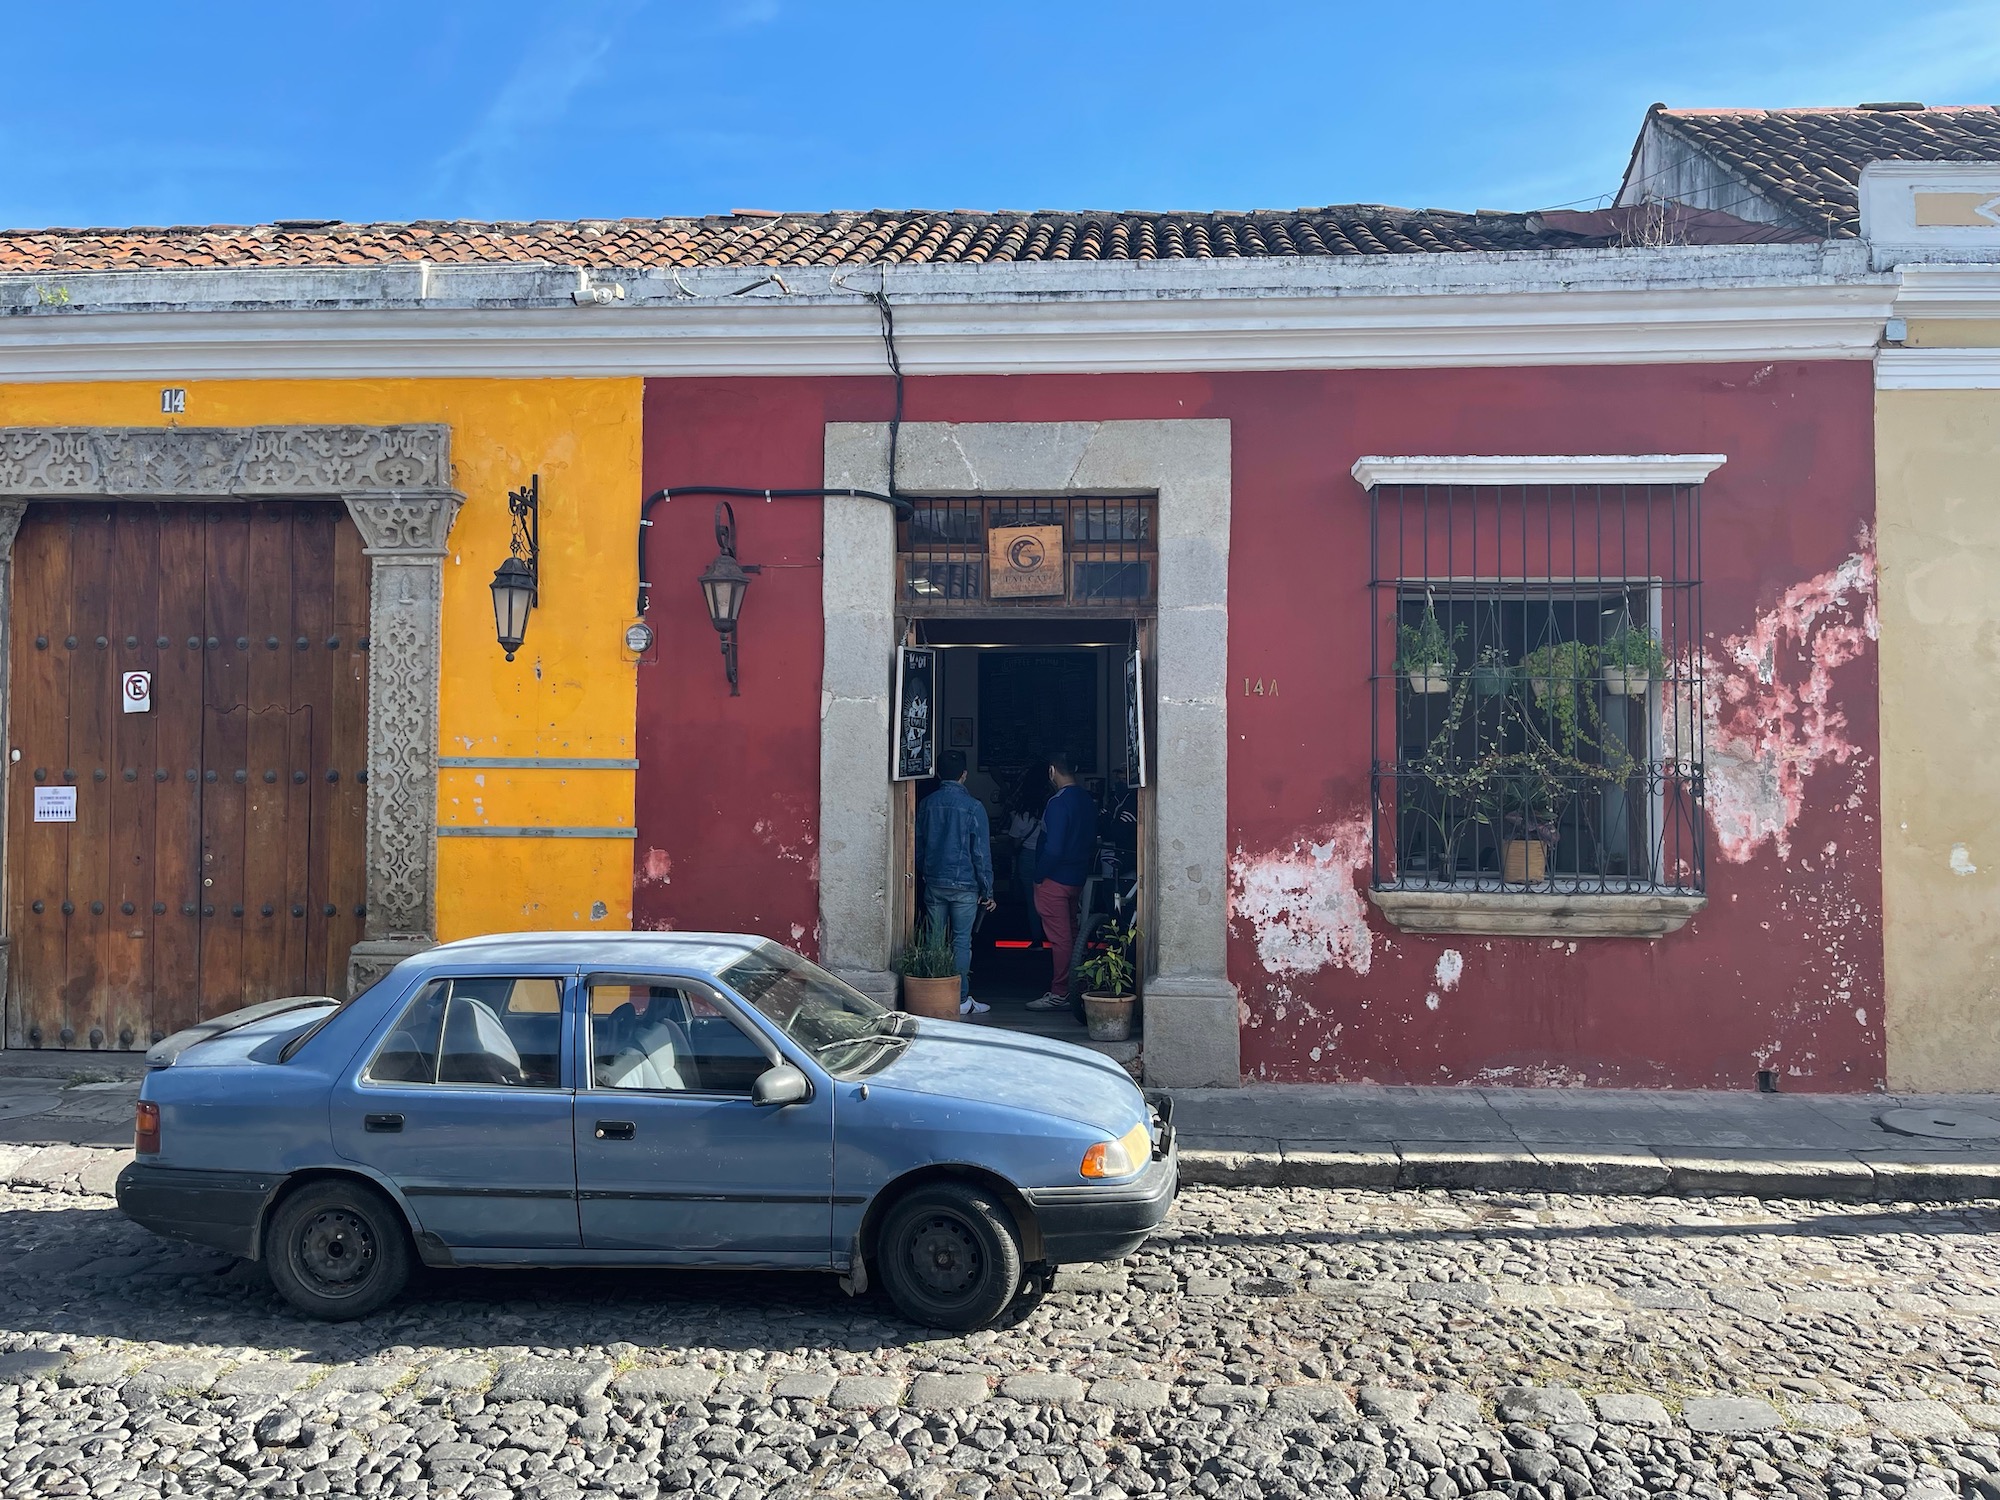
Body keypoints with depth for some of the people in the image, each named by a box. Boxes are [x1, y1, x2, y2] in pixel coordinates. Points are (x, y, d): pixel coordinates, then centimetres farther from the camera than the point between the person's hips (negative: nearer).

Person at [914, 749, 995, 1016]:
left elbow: (918, 846, 11)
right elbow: (981, 853, -8)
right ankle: (961, 1000, 5)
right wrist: (987, 890, -2)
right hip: (964, 884, -3)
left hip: (933, 883, 3)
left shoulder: (926, 804, 3)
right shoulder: (973, 807, -9)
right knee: (961, 942, 2)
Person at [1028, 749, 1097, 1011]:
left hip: (1055, 880, -9)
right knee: (1071, 934, 17)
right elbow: (1092, 841, 13)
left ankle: (1060, 994, 3)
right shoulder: (1087, 801, 7)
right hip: (1078, 878, 9)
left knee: (1060, 938, -3)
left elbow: (1053, 849, -24)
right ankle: (1073, 989, 24)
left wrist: (1038, 876, -12)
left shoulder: (1058, 803, -20)